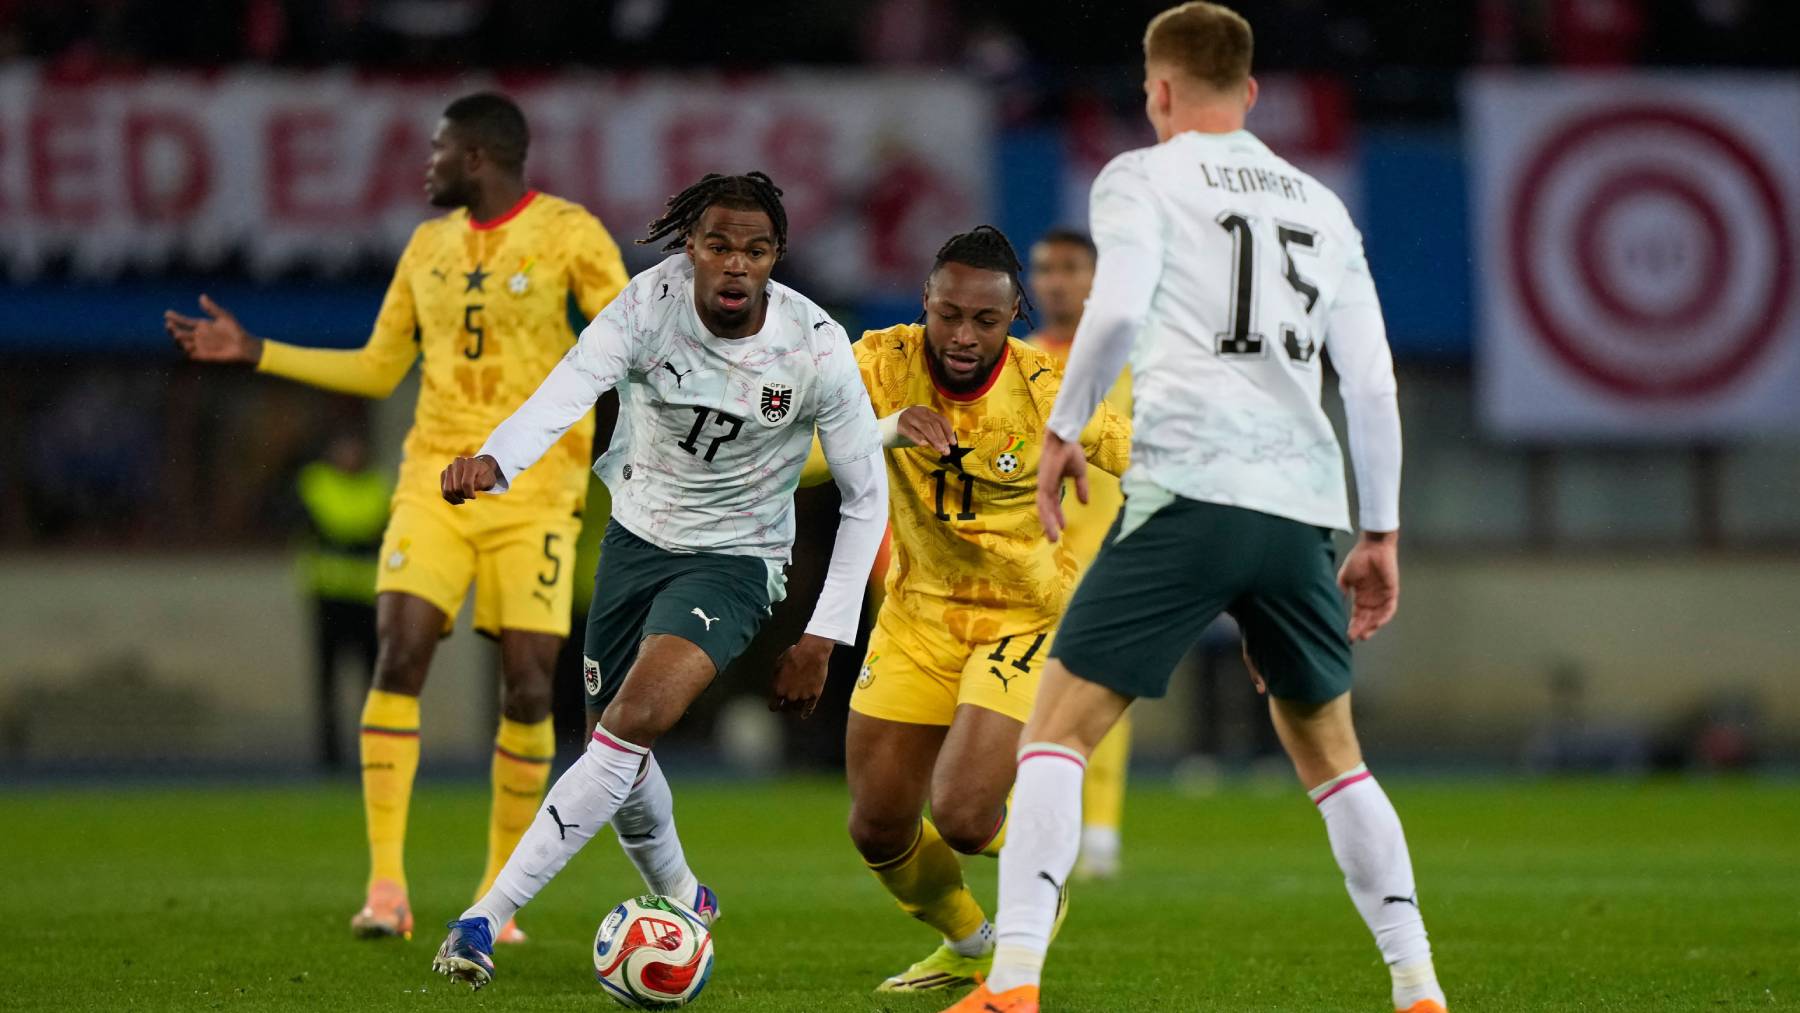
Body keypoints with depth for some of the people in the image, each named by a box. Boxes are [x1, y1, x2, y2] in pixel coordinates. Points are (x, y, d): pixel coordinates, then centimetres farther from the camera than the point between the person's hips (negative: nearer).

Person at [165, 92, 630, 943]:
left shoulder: (570, 235, -2)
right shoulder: (428, 247, 13)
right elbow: (376, 369, 20)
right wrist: (251, 353, 16)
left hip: (533, 493, -3)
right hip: (435, 482, 3)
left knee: (528, 687, -5)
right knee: (398, 656, -14)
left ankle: (498, 893, 10)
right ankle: (386, 885, -14)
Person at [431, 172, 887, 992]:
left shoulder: (816, 348, -19)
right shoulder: (651, 303, -19)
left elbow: (866, 497, -8)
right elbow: (570, 386, -37)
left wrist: (823, 637, -10)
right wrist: (494, 461, -59)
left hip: (735, 561, -3)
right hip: (636, 535, 3)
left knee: (633, 722, -24)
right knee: (616, 743, 13)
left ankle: (487, 919, -24)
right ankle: (680, 899, 45)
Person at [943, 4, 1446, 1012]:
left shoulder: (1143, 179, 7)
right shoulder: (1320, 206, 22)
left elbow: (1117, 311, -12)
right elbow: (1372, 381, 17)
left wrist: (1064, 428, 1)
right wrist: (1382, 533, 21)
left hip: (1190, 488, -5)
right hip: (1303, 507, 5)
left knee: (1060, 728, -2)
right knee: (1331, 751, 20)